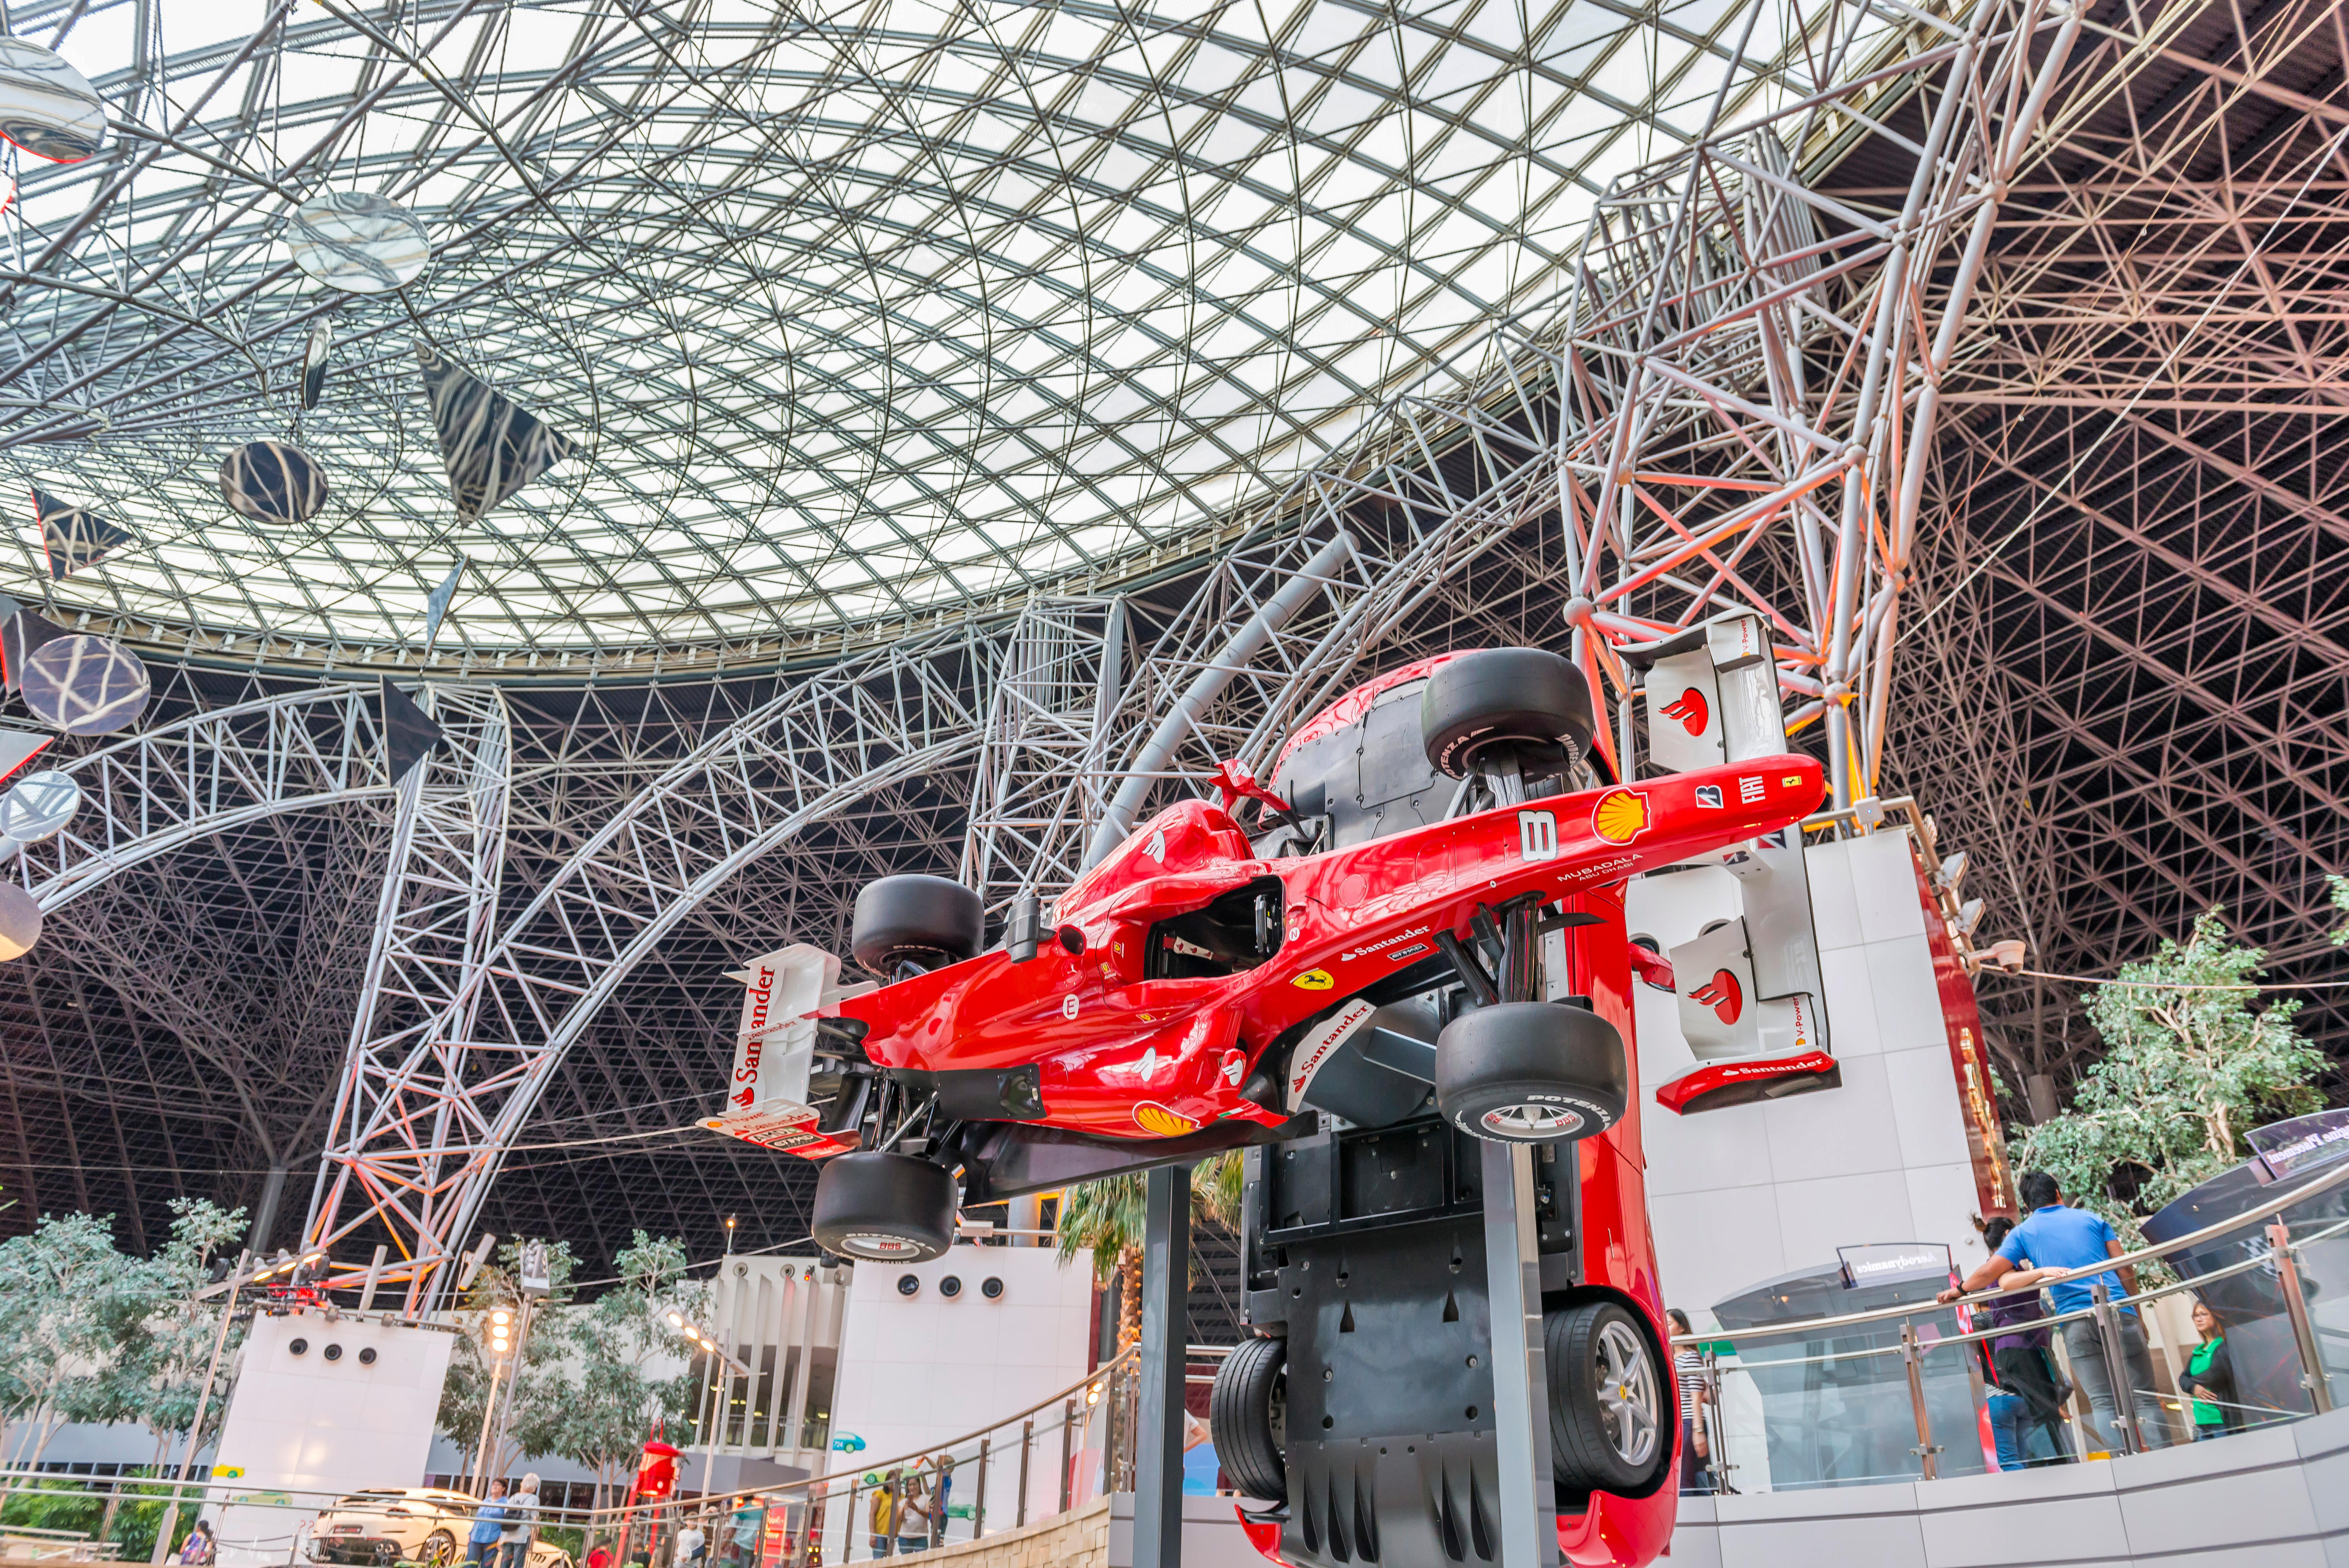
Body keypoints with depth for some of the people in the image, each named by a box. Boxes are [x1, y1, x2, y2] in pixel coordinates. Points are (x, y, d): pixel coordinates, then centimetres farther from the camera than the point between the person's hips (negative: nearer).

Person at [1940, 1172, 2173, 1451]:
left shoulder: (2023, 1232, 13)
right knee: (2144, 1396, 2)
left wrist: (1959, 1290, 24)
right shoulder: (2092, 1219, 16)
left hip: (2076, 1322, 0)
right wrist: (2137, 1314, 20)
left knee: (2103, 1402, 3)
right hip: (2118, 1313, 1)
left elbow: (1989, 1272, 8)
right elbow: (2125, 1269, 11)